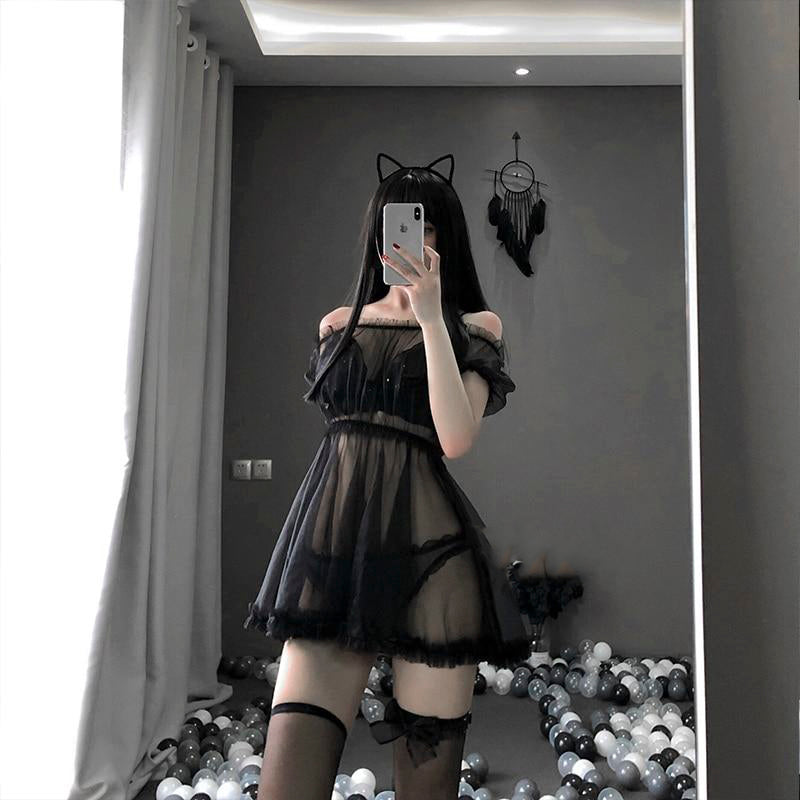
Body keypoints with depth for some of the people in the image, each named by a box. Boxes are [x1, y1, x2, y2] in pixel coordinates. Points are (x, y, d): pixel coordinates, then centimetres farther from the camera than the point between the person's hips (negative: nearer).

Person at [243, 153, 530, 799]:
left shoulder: (474, 325, 9)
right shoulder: (338, 323, 20)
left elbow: (456, 438, -8)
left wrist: (430, 316, -12)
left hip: (426, 542, -2)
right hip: (333, 534, 3)